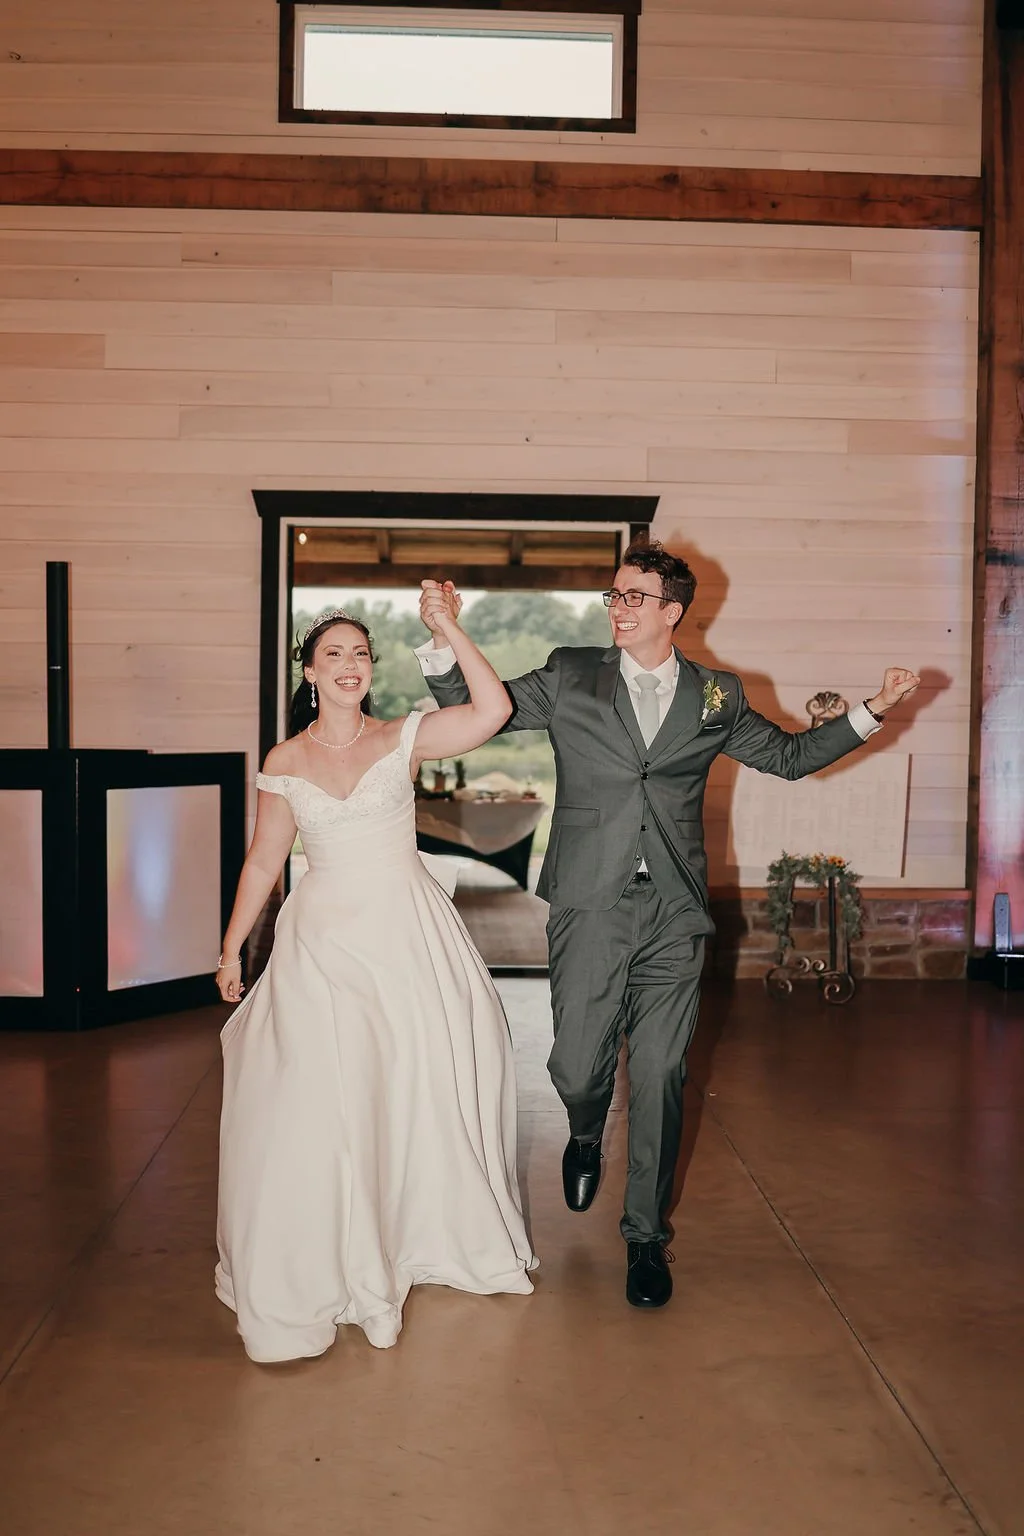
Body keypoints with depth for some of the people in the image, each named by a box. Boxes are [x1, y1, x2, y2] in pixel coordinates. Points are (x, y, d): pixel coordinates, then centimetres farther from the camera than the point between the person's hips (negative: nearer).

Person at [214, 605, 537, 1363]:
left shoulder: (402, 739, 0)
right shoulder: (285, 762, 4)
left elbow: (493, 710, -14)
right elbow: (264, 860, 10)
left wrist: (448, 625, -14)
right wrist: (232, 948, 11)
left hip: (408, 932, 0)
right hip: (324, 938, 0)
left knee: (426, 1083, 7)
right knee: (317, 1096, -4)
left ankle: (431, 1232, 32)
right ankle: (322, 1262, 15)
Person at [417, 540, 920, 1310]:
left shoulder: (716, 696, 9)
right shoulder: (570, 677, 6)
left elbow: (789, 755, 20)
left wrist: (872, 712, 13)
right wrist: (445, 638, -9)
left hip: (674, 913, 1)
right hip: (591, 906, 0)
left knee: (660, 1079, 4)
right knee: (577, 1068, 0)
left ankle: (647, 1238, 23)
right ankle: (586, 1139, 39)